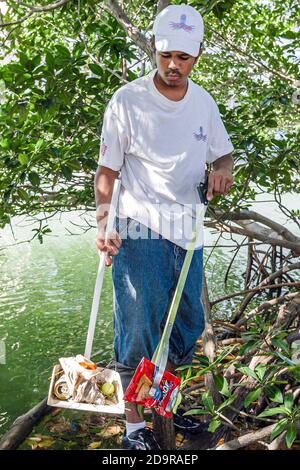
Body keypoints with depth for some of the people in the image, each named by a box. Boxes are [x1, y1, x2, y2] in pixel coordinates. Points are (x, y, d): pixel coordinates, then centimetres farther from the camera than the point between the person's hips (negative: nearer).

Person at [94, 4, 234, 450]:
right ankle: (134, 425, 16)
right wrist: (103, 222, -20)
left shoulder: (203, 102, 6)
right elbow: (106, 170, -6)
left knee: (187, 323, 15)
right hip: (139, 229, -5)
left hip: (188, 229, 6)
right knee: (138, 327, -4)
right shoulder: (127, 101, -7)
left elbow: (224, 153, 17)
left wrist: (223, 169, -7)